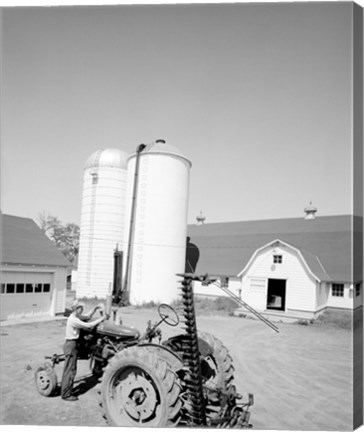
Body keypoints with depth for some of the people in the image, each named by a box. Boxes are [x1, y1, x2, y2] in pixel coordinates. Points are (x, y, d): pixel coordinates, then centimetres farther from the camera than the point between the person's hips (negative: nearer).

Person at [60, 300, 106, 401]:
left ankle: (65, 390, 30)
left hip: (71, 345, 10)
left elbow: (88, 316, 17)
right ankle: (66, 395, 9)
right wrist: (101, 319, -13)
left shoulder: (76, 317, 7)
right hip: (71, 345, -10)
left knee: (68, 369, 18)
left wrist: (95, 308, 3)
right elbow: (89, 325, -22)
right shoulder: (73, 320, -23)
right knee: (70, 370, -1)